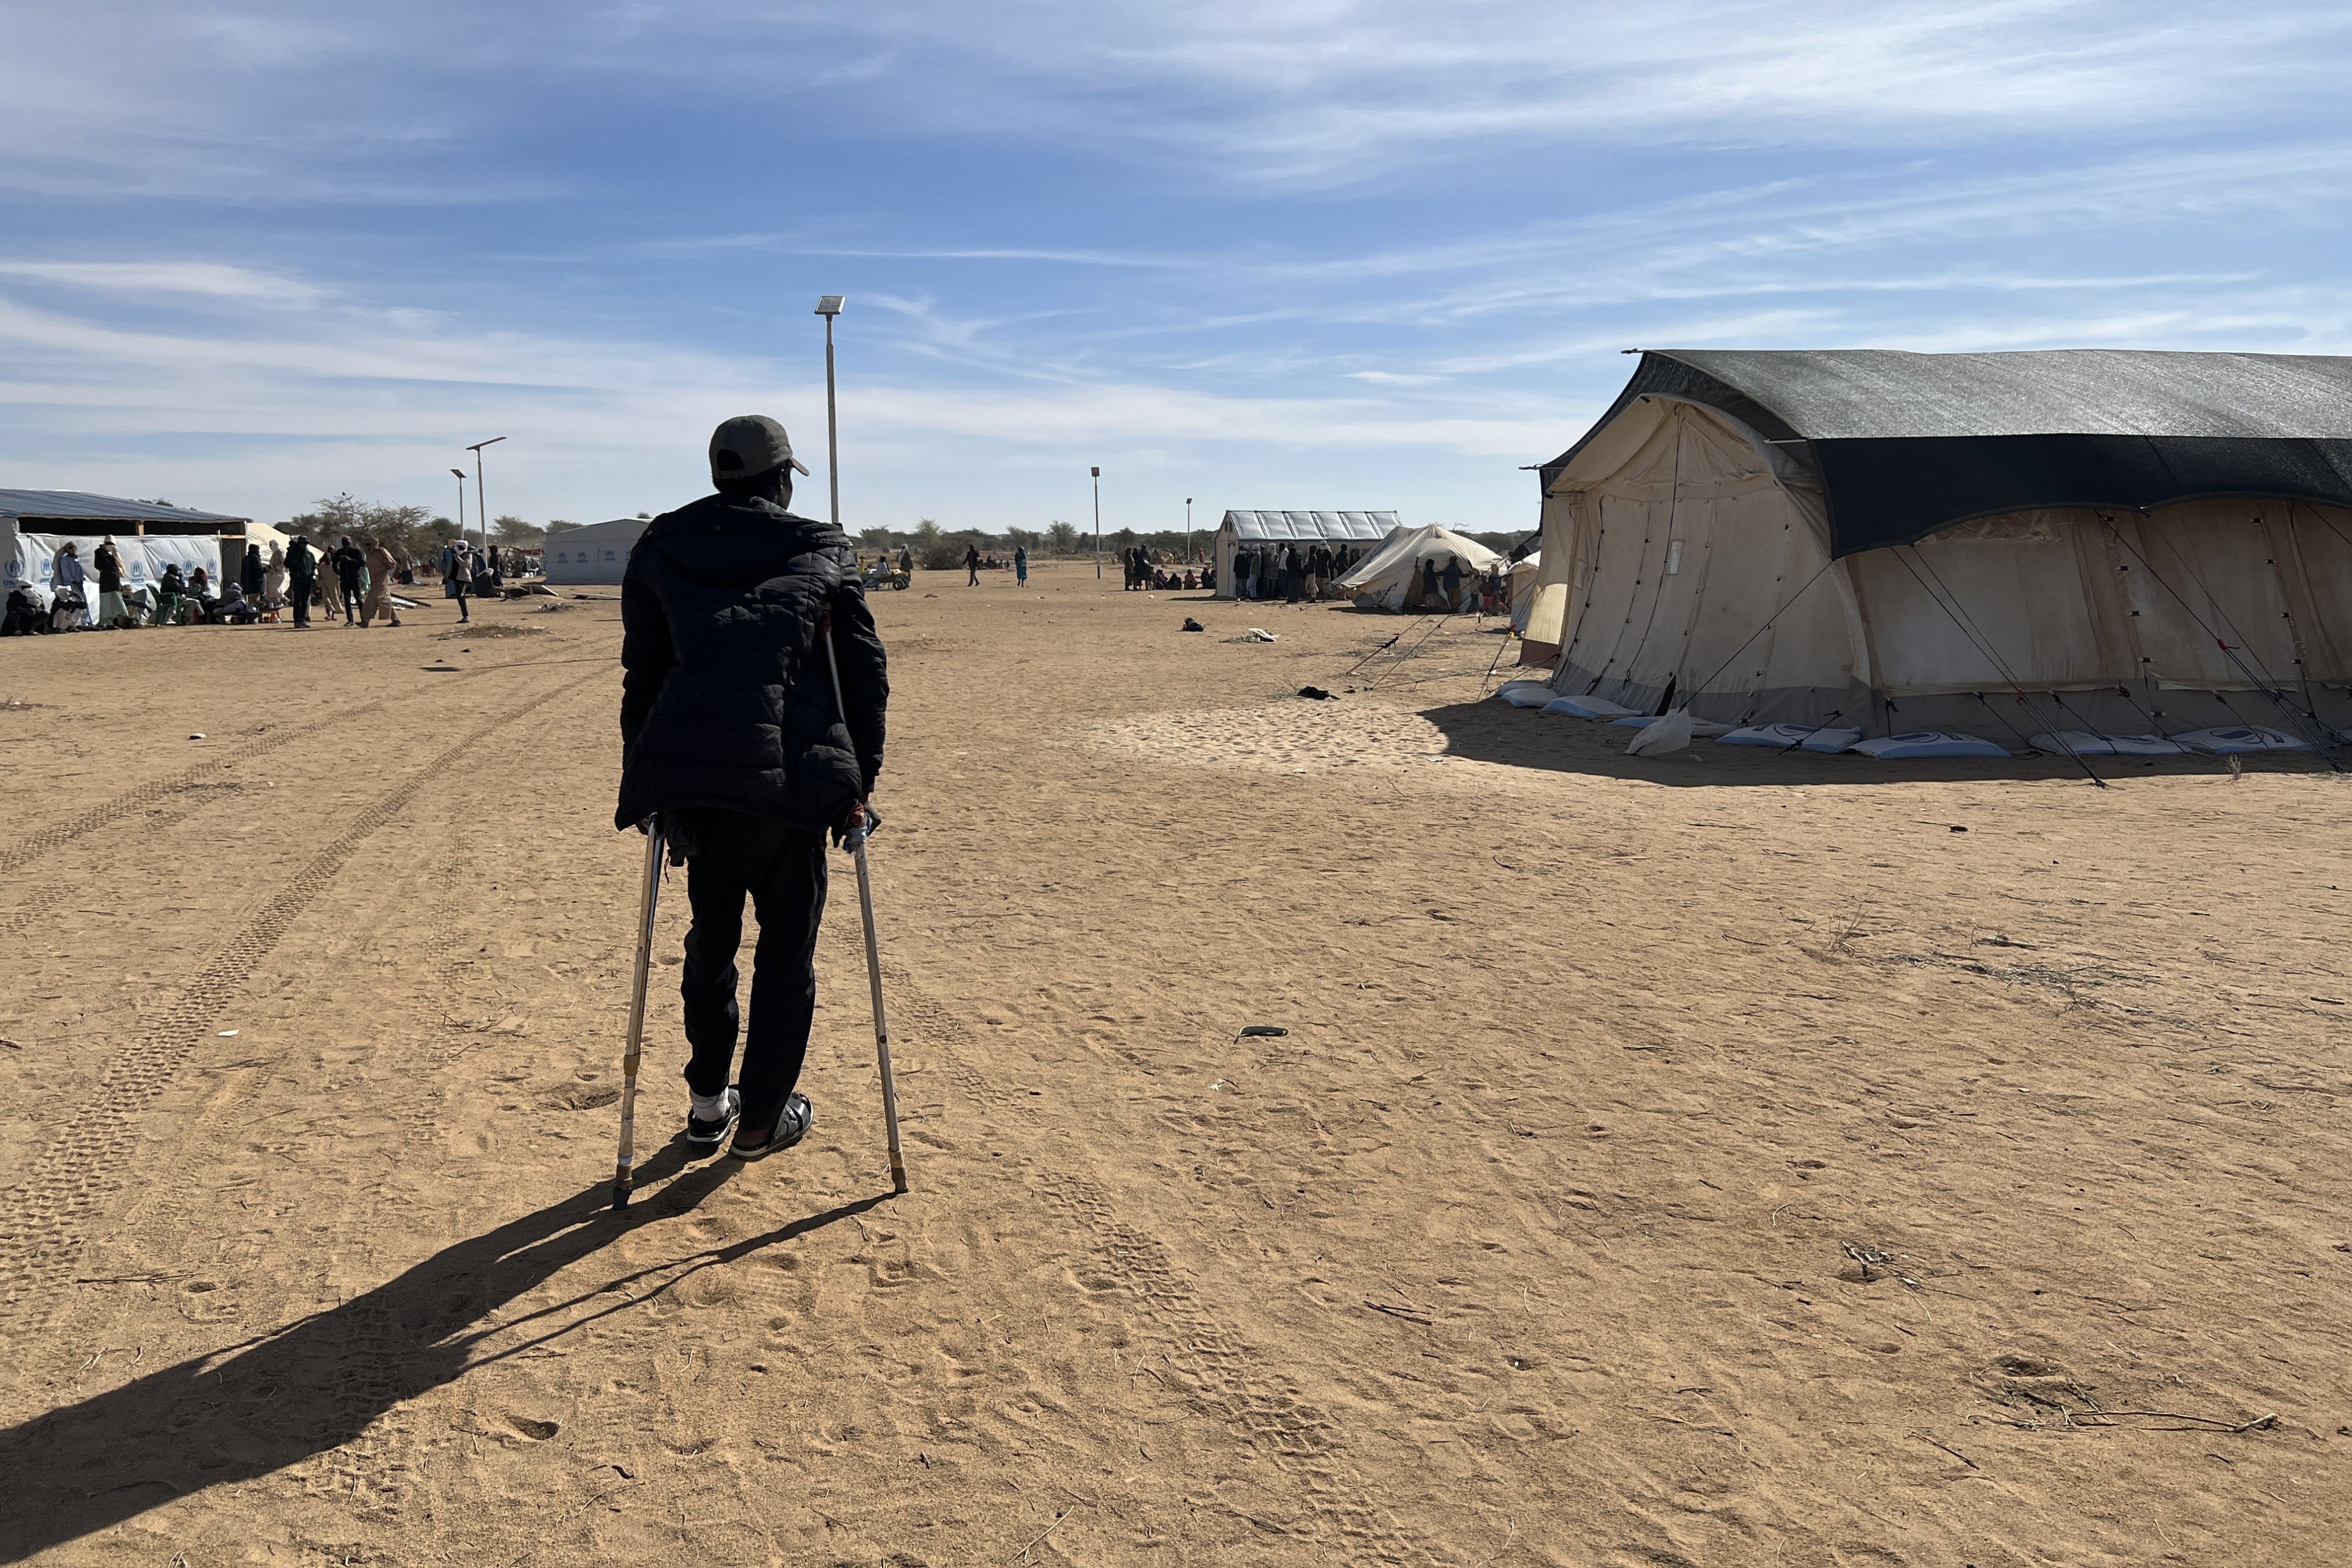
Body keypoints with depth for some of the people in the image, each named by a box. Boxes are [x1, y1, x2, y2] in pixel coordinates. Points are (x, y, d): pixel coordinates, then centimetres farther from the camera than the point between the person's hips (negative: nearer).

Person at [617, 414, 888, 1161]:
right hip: (789, 777, -3)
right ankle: (761, 1122, 21)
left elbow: (641, 676, 13)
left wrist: (642, 780, 18)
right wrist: (859, 782, 11)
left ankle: (709, 1102, 32)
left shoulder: (660, 548, 14)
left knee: (711, 936, 23)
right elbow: (867, 672, 6)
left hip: (683, 771, 3)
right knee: (787, 951, 13)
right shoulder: (821, 552, 9)